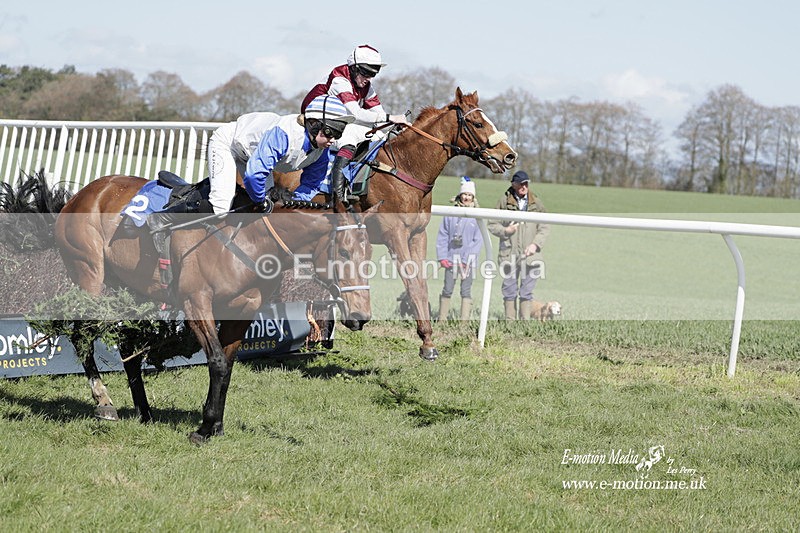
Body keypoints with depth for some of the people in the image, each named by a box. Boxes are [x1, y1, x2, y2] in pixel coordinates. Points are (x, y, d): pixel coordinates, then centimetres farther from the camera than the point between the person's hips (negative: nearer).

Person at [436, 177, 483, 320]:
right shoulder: (450, 215, 5)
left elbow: (478, 240, -3)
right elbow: (442, 237, 6)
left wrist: (466, 259, -10)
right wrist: (442, 257, -2)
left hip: (468, 261, -1)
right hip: (451, 258, 1)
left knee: (466, 292, 1)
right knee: (447, 290, 4)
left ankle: (464, 321, 3)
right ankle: (442, 319, 11)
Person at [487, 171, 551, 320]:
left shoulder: (536, 204, 6)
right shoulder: (504, 201, 3)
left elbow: (545, 228, 7)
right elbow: (492, 225, 8)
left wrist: (535, 244, -7)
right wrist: (505, 230, -11)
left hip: (530, 254, 0)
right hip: (509, 253, 0)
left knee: (527, 292, 2)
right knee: (510, 290, 3)